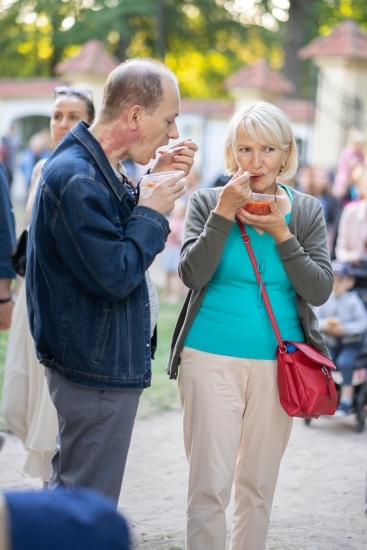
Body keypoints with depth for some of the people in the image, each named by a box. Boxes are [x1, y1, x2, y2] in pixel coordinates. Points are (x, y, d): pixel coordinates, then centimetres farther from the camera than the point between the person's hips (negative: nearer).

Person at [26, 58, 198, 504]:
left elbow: (121, 229, 16)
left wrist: (157, 184, 4)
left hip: (99, 361, 11)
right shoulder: (77, 179, -24)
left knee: (69, 491, 21)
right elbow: (115, 275, -25)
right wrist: (153, 211, -13)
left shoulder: (97, 167, 9)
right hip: (99, 367, -11)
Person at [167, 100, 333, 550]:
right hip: (211, 358, -2)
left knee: (259, 485, 11)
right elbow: (192, 274, -11)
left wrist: (282, 233, -12)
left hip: (278, 362, 2)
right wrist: (224, 214, -18)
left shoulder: (306, 211, 5)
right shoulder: (207, 203, 1)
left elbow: (320, 290, -3)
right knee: (210, 484, -6)